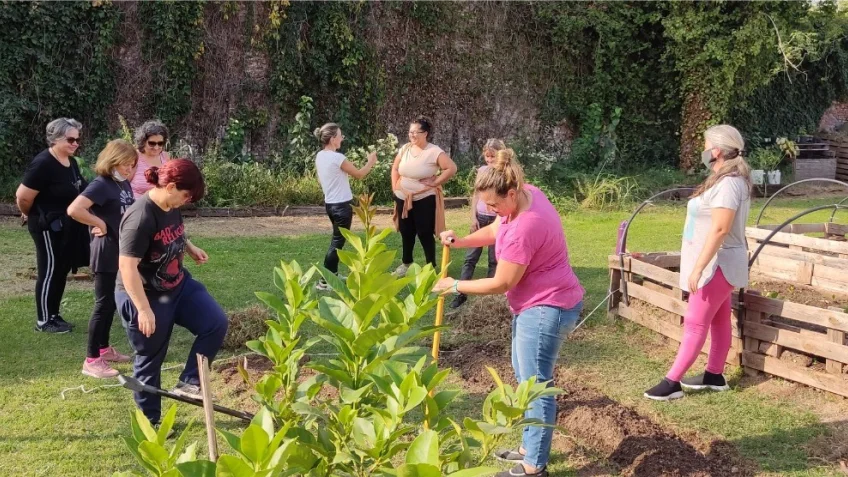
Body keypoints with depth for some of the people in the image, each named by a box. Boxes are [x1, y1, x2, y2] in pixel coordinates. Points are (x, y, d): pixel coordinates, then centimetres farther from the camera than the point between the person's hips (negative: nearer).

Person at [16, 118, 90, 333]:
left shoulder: (72, 162, 6)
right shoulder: (43, 164, -20)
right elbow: (23, 196, -20)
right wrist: (31, 216, -2)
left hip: (67, 226, 9)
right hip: (48, 226, -9)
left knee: (61, 271, 14)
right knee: (49, 271, -1)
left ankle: (54, 315, 26)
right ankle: (43, 320, 10)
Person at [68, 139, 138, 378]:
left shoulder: (124, 184, 7)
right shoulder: (101, 184, -18)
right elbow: (74, 210, -31)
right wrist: (100, 224, -20)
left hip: (122, 249, 8)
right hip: (106, 251, -8)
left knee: (112, 302, 17)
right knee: (104, 303, -4)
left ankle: (104, 348, 30)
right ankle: (91, 360, 3)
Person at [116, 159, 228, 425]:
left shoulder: (172, 208, -3)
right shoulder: (140, 218, -30)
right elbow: (127, 267, -31)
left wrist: (190, 248, 9)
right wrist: (144, 310, -31)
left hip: (179, 286, 8)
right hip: (146, 297, -8)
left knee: (216, 323, -1)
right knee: (150, 360, 6)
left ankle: (188, 383, 8)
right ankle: (150, 421, 23)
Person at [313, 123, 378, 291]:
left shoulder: (320, 156, 4)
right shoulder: (337, 158, -20)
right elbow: (359, 175, -9)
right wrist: (371, 162, 7)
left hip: (330, 203, 9)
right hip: (341, 205, -9)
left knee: (336, 240, 19)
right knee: (337, 242, -2)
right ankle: (324, 281, -1)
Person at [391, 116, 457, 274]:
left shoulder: (434, 152, -15)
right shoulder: (405, 148, 3)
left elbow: (451, 168, -18)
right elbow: (395, 168, 15)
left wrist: (435, 182, -15)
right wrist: (395, 186, 5)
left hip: (425, 200, -6)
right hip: (403, 198, 6)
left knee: (425, 234, 1)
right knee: (406, 232, 17)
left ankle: (431, 266, 14)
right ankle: (406, 263, 33)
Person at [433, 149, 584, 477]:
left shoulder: (524, 228, -30)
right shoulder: (527, 194, -1)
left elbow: (501, 284, -22)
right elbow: (495, 230, 15)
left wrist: (456, 286, -10)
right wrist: (460, 242, -2)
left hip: (546, 309, -11)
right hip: (535, 306, 11)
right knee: (525, 378, 21)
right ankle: (530, 447, 34)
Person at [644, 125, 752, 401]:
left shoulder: (727, 183, -22)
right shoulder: (727, 180, 11)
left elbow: (720, 229, -28)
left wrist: (698, 268, -28)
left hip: (717, 265, -10)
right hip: (719, 263, 10)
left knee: (695, 323, -8)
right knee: (718, 320, 15)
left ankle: (673, 382, -6)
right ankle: (714, 376, 23)